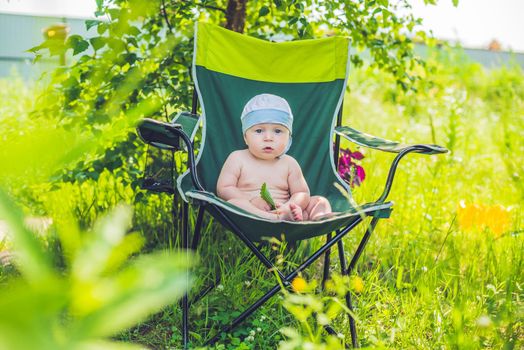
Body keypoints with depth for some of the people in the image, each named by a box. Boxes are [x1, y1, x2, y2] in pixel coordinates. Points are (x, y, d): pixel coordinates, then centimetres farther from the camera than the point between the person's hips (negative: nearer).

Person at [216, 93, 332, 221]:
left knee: (320, 202, -7)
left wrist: (290, 206, -18)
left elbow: (302, 194, 7)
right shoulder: (237, 158, 4)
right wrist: (251, 202, -18)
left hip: (282, 210, 4)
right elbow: (223, 189, -2)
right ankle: (279, 219, -46)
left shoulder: (289, 163, 10)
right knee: (234, 203, -33)